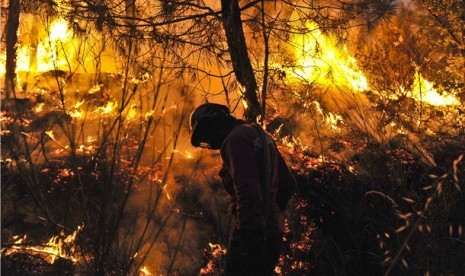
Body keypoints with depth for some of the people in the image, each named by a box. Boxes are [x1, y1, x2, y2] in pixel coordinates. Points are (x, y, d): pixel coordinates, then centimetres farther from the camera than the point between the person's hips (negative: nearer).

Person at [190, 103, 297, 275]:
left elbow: (247, 190, -22)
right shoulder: (260, 136, 19)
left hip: (253, 234, -10)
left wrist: (250, 236, -23)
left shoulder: (236, 138, -11)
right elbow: (288, 183, 23)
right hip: (273, 230, 10)